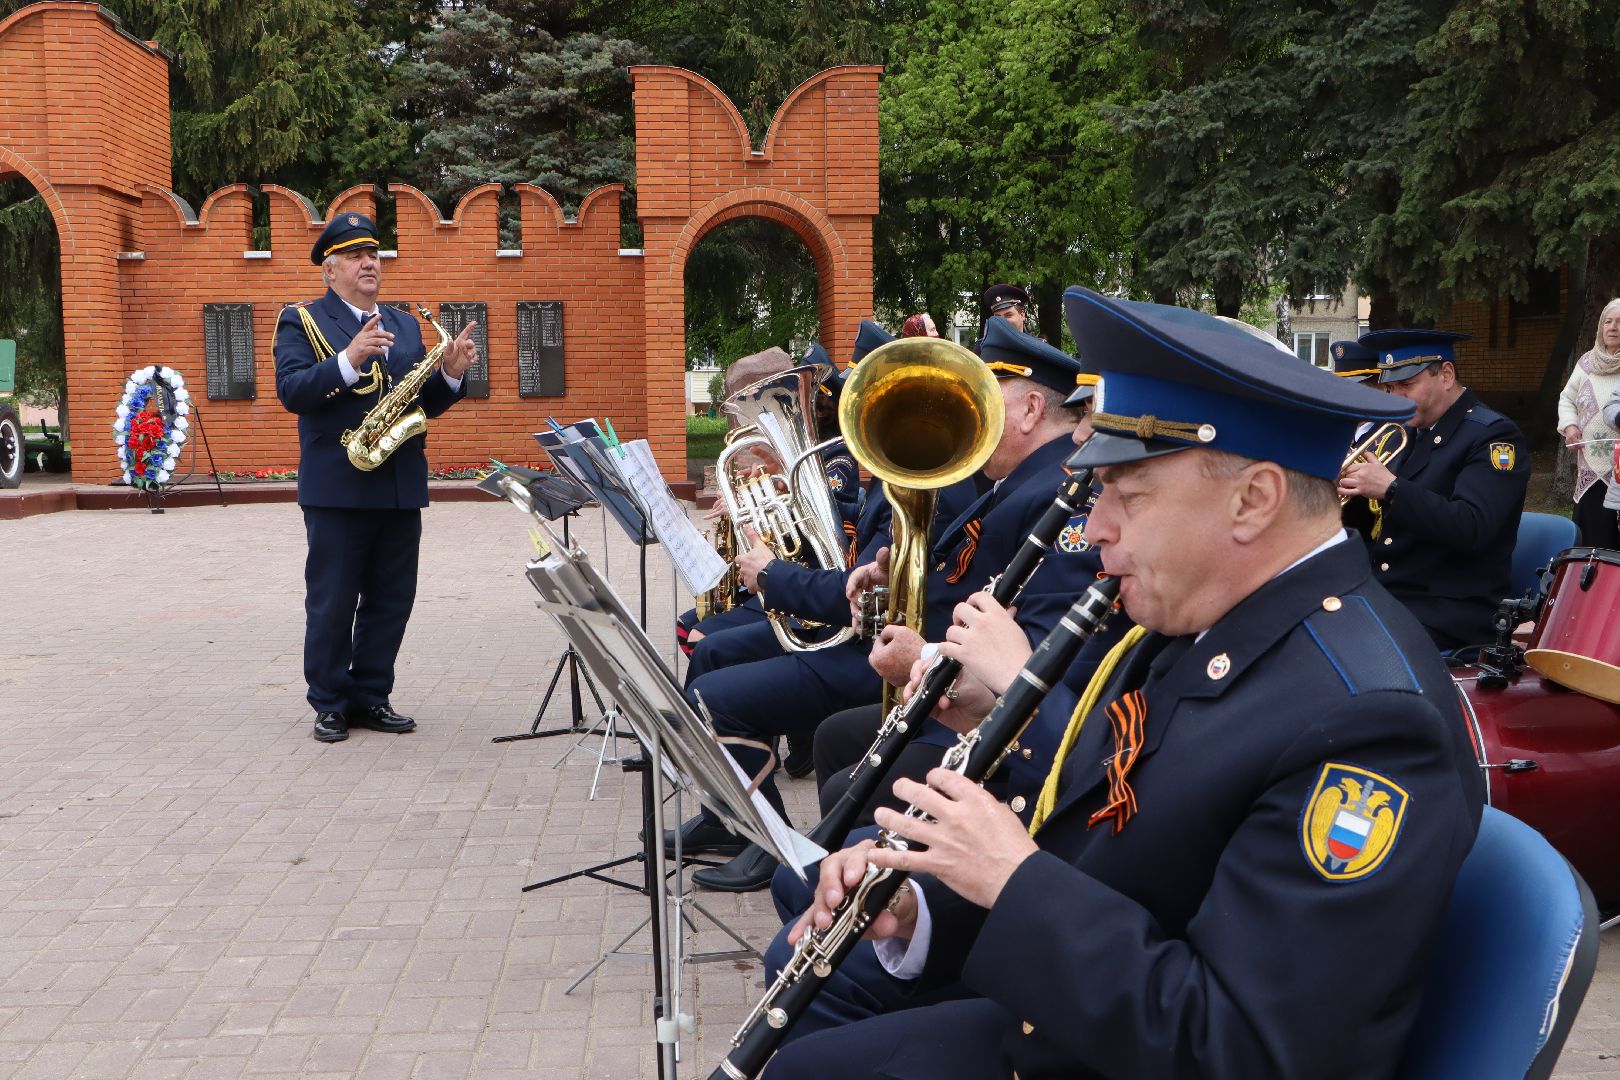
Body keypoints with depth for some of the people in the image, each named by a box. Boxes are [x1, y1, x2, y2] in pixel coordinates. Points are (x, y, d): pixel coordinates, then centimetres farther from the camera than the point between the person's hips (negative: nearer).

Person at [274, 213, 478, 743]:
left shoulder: (405, 326, 17)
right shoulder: (302, 321, 1)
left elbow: (425, 403, 15)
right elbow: (292, 391, -14)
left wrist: (450, 373, -5)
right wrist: (348, 360, -27)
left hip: (402, 486, 5)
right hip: (337, 485, -5)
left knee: (392, 599, 9)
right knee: (332, 602, 2)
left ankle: (370, 697, 21)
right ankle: (330, 704, 14)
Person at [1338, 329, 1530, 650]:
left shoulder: (1494, 435, -7)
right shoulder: (1408, 432, 14)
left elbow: (1472, 529, -22)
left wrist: (1391, 489, -26)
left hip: (1451, 609, -7)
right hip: (1378, 594, 7)